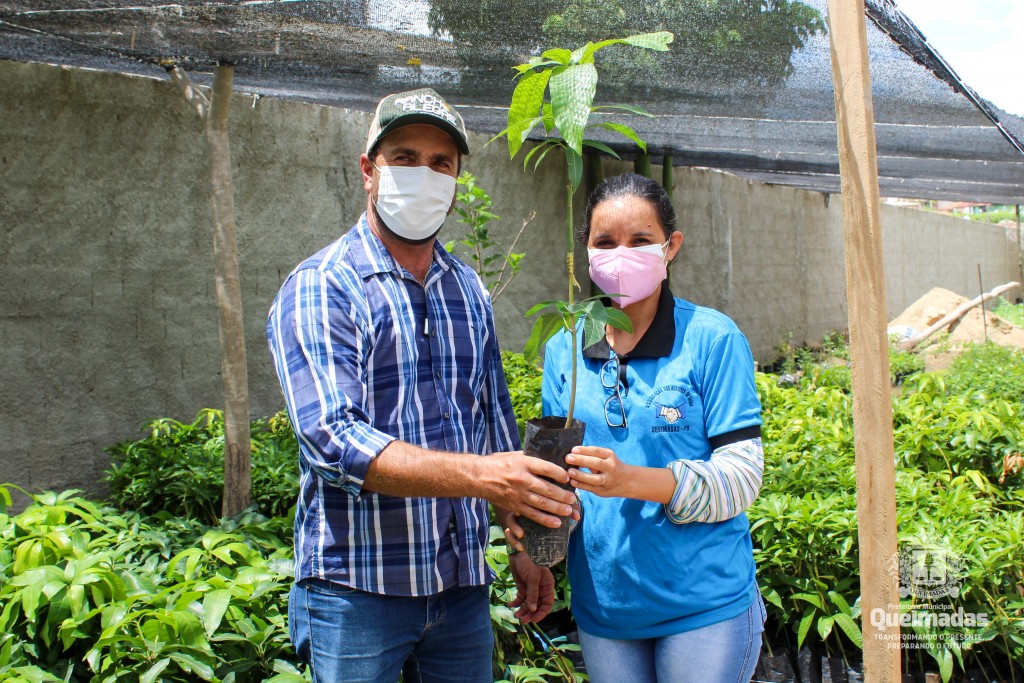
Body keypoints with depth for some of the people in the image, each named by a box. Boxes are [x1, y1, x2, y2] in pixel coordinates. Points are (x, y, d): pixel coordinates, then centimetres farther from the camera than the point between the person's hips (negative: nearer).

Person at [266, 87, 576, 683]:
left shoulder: (469, 290, 8)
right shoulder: (319, 290, -11)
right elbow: (334, 441, -24)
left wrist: (525, 547, 11)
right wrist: (481, 476, -34)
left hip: (464, 585, 6)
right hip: (357, 589, -5)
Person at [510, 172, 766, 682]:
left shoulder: (711, 338, -9)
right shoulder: (564, 349, 3)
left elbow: (741, 477, -12)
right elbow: (559, 466, 10)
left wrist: (635, 481, -26)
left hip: (705, 606, -3)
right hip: (602, 607, 4)